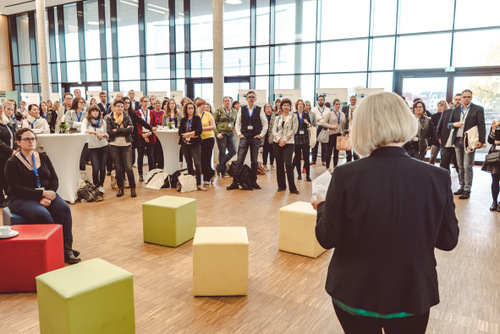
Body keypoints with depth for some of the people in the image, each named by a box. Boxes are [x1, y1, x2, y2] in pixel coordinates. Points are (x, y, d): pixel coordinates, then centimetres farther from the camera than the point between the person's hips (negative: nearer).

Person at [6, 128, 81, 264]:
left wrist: (48, 196, -13)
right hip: (21, 199, -4)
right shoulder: (12, 163, -4)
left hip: (47, 194, 4)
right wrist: (42, 193, -20)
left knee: (64, 208, -26)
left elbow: (54, 179, 6)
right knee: (42, 214, -34)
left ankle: (67, 248, -26)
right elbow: (16, 189, -12)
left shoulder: (43, 158, 10)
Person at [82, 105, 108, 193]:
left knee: (103, 168, 4)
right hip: (92, 148, -3)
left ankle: (101, 185, 24)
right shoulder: (86, 120, 0)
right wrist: (95, 132, -29)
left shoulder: (102, 121, 9)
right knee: (96, 169, -9)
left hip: (104, 147, 3)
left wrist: (103, 134, -9)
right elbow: (83, 130, -19)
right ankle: (96, 185, 14)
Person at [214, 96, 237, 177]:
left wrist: (234, 129, 9)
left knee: (233, 151, -5)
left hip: (231, 134, 5)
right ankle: (223, 171, 12)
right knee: (222, 152, 0)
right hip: (221, 133, -4)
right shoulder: (218, 111, 1)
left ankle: (220, 166, 8)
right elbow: (213, 123, -2)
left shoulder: (234, 111, 13)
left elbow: (236, 123, 25)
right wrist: (217, 133, -11)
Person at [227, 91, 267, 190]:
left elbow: (265, 124, 8)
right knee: (239, 160, -6)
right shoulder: (242, 109, 6)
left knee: (254, 160, 6)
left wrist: (261, 134, -1)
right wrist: (239, 134, 1)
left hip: (255, 138, 0)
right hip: (244, 137, 0)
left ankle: (254, 181, 16)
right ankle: (235, 183, -5)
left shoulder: (259, 110, 4)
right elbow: (237, 123, 12)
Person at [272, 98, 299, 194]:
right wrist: (279, 139, -11)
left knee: (288, 164, -13)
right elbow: (274, 130, 6)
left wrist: (285, 140, -11)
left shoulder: (293, 117, 4)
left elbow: (294, 130, -4)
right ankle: (281, 186, 14)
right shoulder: (278, 118, 13)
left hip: (288, 143, -3)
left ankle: (292, 188, -7)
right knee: (279, 164, 4)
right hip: (277, 143, 4)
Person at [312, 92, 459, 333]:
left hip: (355, 293, -1)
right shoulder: (438, 177, -15)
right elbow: (448, 240, -3)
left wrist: (322, 207, 6)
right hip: (412, 294, 1)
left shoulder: (346, 175, -21)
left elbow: (327, 238, -12)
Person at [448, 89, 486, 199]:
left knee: (467, 167, -6)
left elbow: (481, 126, -4)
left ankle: (467, 190, -2)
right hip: (458, 141, 5)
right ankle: (462, 187, 20)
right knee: (460, 166, 11)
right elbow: (449, 123, 20)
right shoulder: (456, 110, 15)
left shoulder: (478, 109, 1)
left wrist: (481, 141, -12)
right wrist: (454, 124, -4)